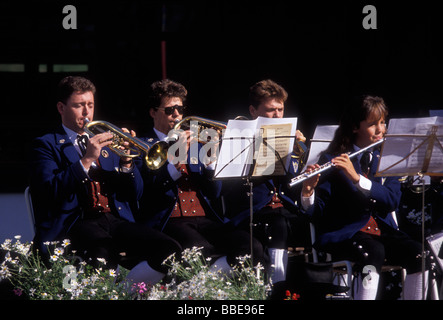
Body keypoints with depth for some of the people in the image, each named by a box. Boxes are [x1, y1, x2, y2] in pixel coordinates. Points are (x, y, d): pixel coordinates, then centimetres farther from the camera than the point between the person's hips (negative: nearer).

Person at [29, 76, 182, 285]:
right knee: (103, 259, -41)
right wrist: (86, 160, -14)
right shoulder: (46, 145, 11)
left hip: (116, 220, 6)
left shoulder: (107, 143, 26)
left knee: (170, 250, -23)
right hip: (75, 224, -6)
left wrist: (126, 161, 2)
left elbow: (134, 195, 20)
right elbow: (50, 193, -8)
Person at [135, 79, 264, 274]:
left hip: (205, 220, 5)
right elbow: (149, 188, -6)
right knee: (200, 251, -39)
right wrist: (177, 159, -15)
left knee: (252, 248, -23)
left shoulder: (195, 145, 26)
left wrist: (210, 161, 1)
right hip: (169, 221, -5)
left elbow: (215, 192, 18)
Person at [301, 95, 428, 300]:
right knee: (373, 252, -35)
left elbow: (392, 200, -7)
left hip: (381, 229, 4)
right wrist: (308, 192, -30)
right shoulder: (333, 159, -1)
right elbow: (316, 212, -7)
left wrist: (357, 178, -21)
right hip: (342, 232, -4)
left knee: (417, 253, -23)